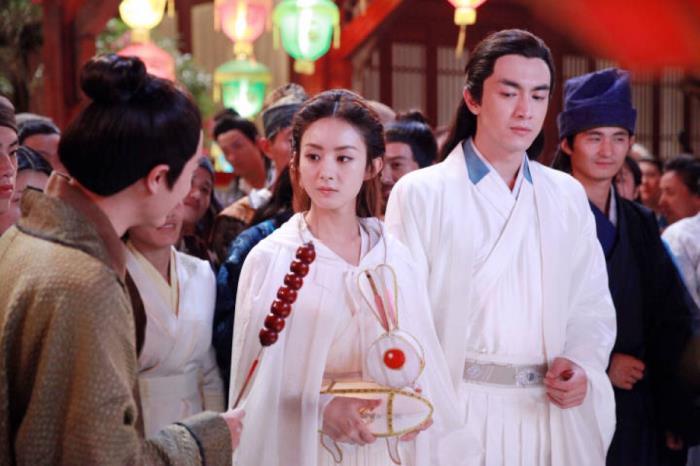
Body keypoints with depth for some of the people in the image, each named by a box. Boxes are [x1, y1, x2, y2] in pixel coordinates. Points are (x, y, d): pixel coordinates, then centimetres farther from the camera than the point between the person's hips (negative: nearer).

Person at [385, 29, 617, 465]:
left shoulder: (568, 196, 9)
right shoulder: (421, 193, -4)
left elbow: (592, 305, 10)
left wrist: (582, 365, -9)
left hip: (552, 412, 4)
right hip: (458, 413, -4)